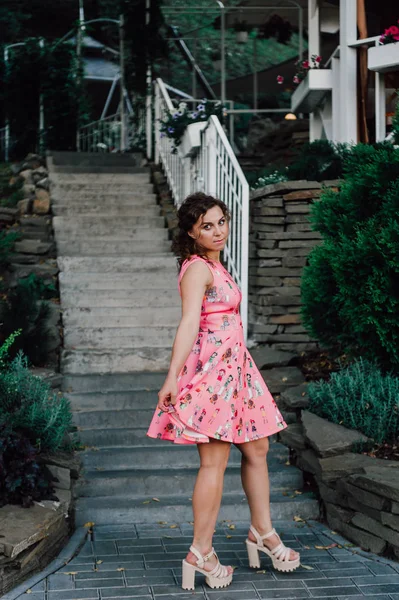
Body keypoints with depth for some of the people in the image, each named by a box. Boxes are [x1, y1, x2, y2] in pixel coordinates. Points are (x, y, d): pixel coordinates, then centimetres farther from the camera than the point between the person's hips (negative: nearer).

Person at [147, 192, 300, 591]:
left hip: (234, 367, 10)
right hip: (212, 368, -10)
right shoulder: (198, 267, -13)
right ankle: (201, 554, -1)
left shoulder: (214, 266, 16)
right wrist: (173, 375, -32)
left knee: (257, 447, 15)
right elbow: (189, 322, -25)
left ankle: (262, 531, 28)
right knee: (215, 461, -7)